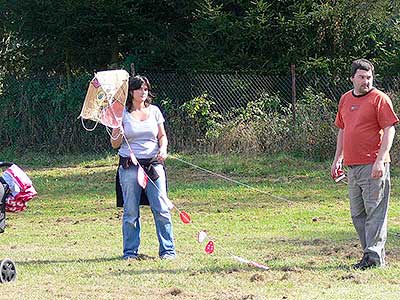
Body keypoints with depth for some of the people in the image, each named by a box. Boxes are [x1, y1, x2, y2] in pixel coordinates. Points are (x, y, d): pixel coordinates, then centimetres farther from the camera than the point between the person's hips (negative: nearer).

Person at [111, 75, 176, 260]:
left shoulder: (154, 111, 11)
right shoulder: (122, 113, 3)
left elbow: (162, 136, 17)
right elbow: (115, 144, 5)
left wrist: (163, 148, -3)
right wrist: (118, 130, -14)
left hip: (153, 164, 2)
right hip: (130, 166, -2)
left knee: (161, 209, -3)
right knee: (131, 212, -1)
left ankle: (167, 250, 3)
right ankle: (130, 252, 9)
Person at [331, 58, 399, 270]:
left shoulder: (379, 99, -5)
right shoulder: (345, 99, 16)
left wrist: (380, 160, -18)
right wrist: (337, 159, 20)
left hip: (373, 165, -8)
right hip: (352, 165, 8)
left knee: (375, 211, -7)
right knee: (357, 214, 11)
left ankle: (374, 255, -7)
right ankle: (371, 253, 18)